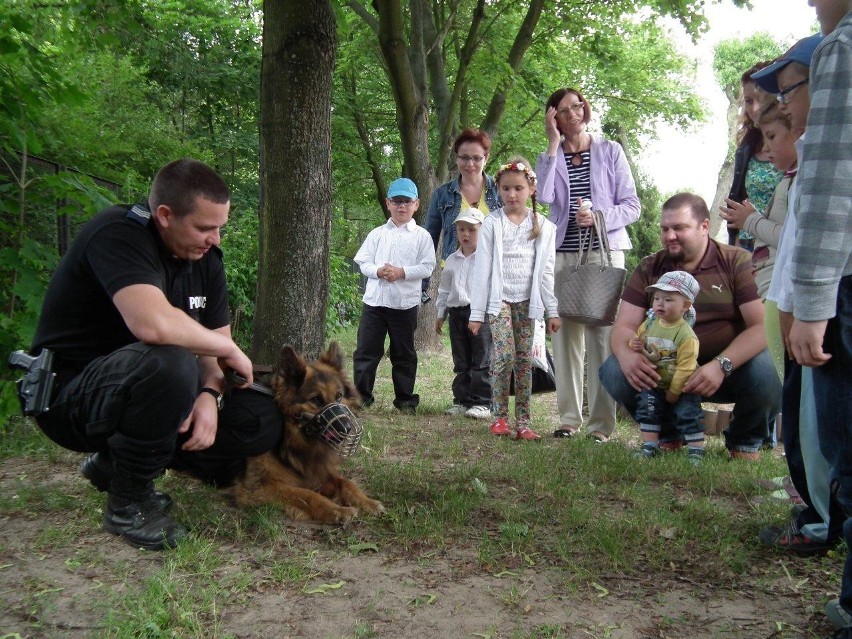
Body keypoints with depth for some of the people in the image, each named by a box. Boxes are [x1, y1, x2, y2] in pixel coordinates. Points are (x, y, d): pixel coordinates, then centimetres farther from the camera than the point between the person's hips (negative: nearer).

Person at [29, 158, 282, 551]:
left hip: (140, 389, 8)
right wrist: (228, 349, -23)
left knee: (262, 422, -6)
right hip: (69, 396, -8)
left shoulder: (204, 257, 2)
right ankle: (128, 504, -13)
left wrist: (209, 394, -19)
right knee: (170, 363, -38)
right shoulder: (117, 234, -23)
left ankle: (113, 464, 9)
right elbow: (154, 324, -40)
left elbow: (214, 340, 3)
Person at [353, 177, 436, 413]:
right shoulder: (377, 234, 9)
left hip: (405, 303, -2)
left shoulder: (421, 236, 2)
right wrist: (378, 271, -14)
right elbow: (363, 262, 6)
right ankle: (361, 396, 12)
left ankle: (405, 399, 18)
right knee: (366, 350, 2)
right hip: (374, 300, 2)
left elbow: (427, 267, -5)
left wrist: (402, 272, -16)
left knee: (404, 354, 8)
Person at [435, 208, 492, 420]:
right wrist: (441, 314, 20)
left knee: (481, 361, -2)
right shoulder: (452, 260, 14)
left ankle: (482, 403, 1)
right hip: (457, 313, 6)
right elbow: (444, 289, 21)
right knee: (461, 362, 11)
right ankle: (462, 400, 17)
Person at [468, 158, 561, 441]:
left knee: (525, 359, 2)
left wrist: (552, 310, 2)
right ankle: (500, 417, -1)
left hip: (527, 301, 2)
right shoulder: (492, 224, -2)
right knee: (503, 356, -14)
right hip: (499, 299, -2)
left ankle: (523, 422, 6)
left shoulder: (543, 226, 4)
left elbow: (545, 270, 5)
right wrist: (476, 313, -5)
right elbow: (482, 269, -3)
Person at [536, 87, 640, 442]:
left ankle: (602, 422, -4)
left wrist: (600, 217, -15)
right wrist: (554, 145, -5)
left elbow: (632, 206, 4)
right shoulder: (550, 157, 13)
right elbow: (544, 196, -9)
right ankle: (569, 417, 10)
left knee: (602, 335, -8)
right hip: (563, 253, 2)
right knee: (566, 334, 1)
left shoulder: (610, 151, 8)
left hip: (604, 251, -2)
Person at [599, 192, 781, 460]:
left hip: (729, 370, -2)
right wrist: (627, 356, -29)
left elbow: (762, 326, -16)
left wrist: (721, 365, -32)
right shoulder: (648, 269, 3)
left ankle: (745, 441, 2)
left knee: (765, 372, -33)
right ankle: (668, 433, 7)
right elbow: (624, 327, -3)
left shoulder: (737, 262, -6)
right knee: (614, 372, -23)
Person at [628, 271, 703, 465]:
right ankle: (649, 447, 11)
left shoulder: (686, 336, -24)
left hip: (681, 388, -5)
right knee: (647, 408, 1)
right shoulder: (650, 323, -4)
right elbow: (638, 338, 12)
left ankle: (696, 451, 7)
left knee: (688, 413, -5)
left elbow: (685, 368, -23)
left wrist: (674, 392, -18)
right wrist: (636, 346, -13)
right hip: (654, 385, 6)